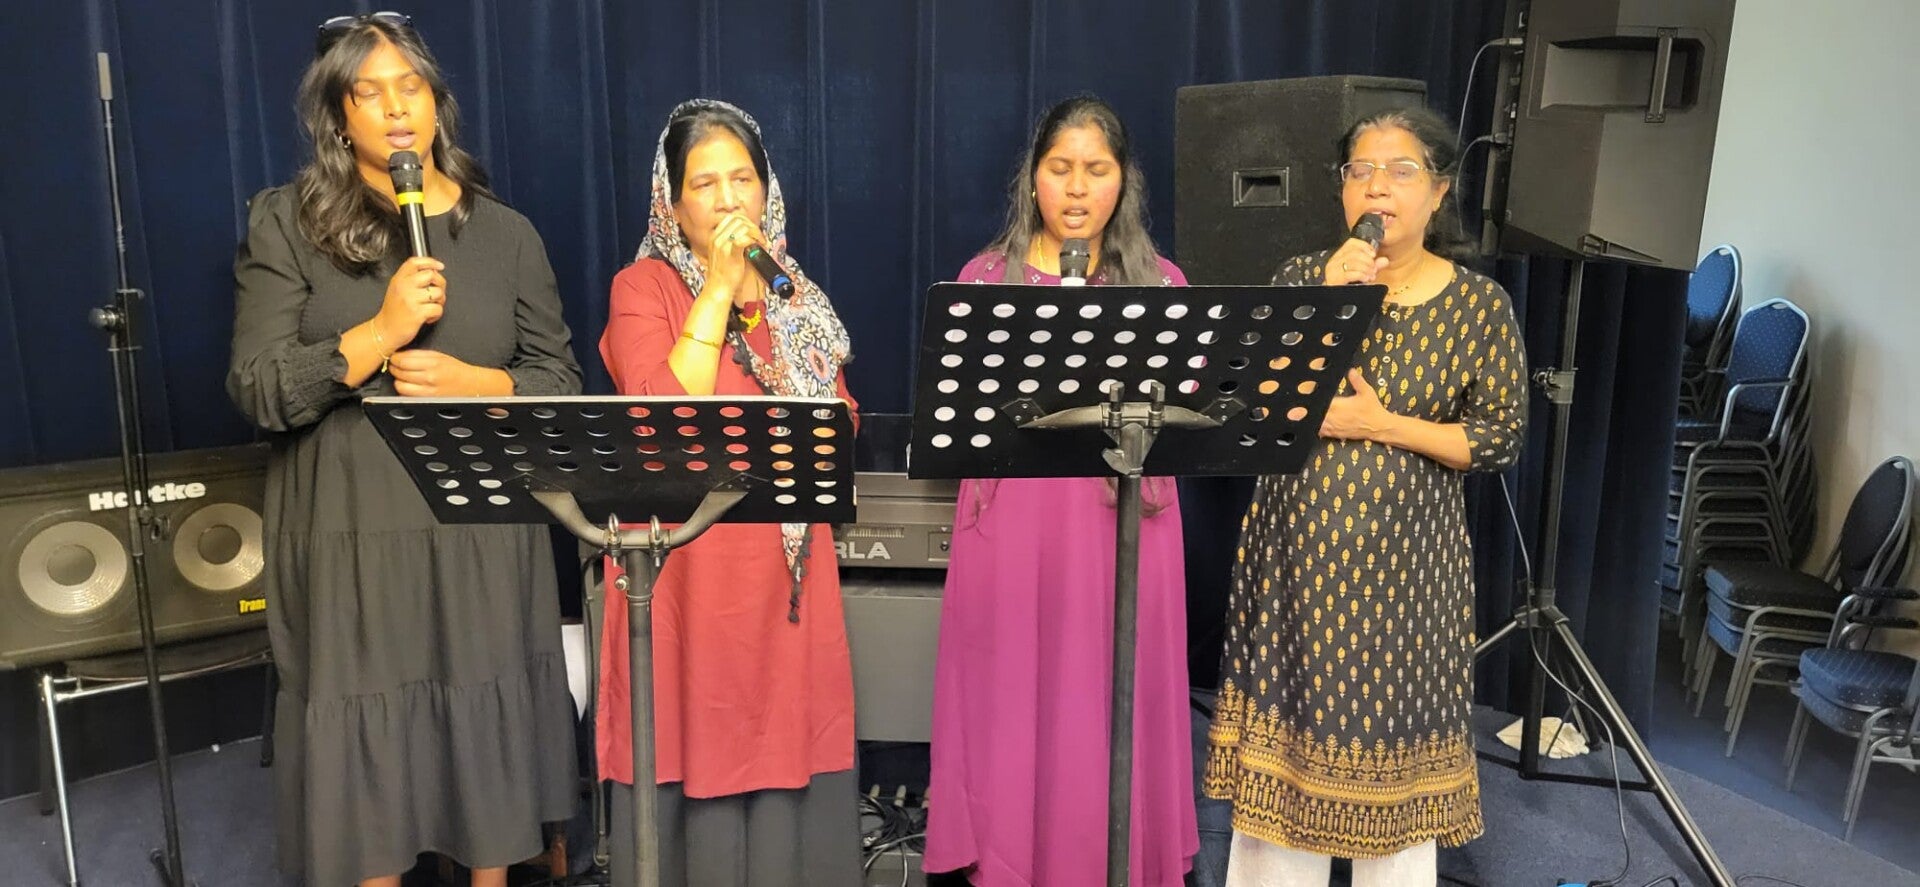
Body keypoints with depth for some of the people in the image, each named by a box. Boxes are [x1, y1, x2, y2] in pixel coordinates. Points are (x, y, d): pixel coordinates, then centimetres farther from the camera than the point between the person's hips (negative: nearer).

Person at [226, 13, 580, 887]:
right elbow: (256, 389, -7)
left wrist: (473, 383, -13)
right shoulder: (285, 222, 0)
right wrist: (380, 332, -19)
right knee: (365, 750, 8)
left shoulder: (506, 233, 6)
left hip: (483, 539, 2)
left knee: (487, 737, 11)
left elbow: (563, 383, 6)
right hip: (350, 541, -1)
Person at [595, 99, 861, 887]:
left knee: (784, 747, 9)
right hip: (688, 567, -4)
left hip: (788, 568, 5)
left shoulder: (795, 294, 13)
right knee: (696, 756, 1)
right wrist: (718, 293, -15)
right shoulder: (643, 287, -3)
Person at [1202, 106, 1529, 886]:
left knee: (1390, 723, 7)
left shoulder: (1480, 305, -3)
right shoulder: (1301, 277, 1)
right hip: (1296, 548, 2)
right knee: (1284, 727, 10)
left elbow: (1501, 440, -5)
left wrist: (1382, 424, -16)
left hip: (1403, 557, -2)